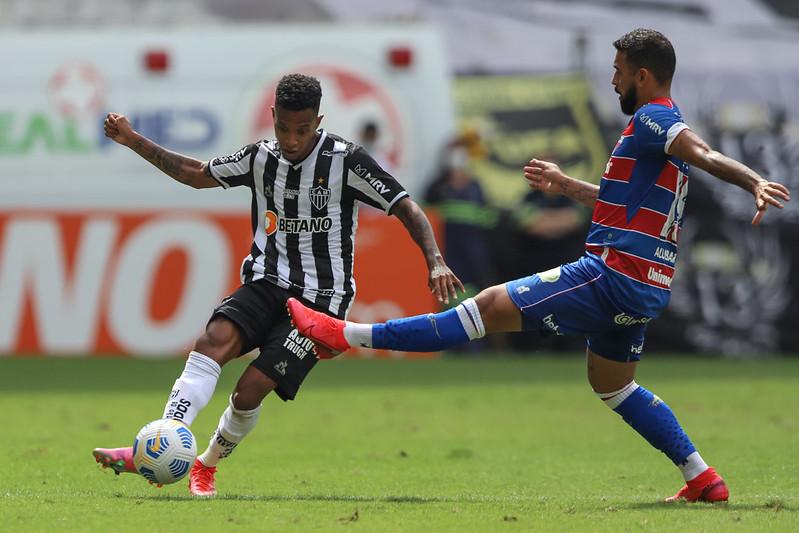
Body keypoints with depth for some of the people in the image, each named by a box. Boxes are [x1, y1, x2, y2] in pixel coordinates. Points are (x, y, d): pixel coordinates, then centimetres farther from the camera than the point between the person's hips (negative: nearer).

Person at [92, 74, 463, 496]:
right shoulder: (261, 158, 5)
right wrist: (134, 141, 12)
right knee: (214, 339, -26)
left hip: (319, 298, -4)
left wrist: (435, 262, -25)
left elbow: (407, 209, -10)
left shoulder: (344, 161, -9)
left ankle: (207, 465, 12)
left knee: (251, 388, -17)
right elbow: (196, 174, 19)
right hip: (266, 283, 4)